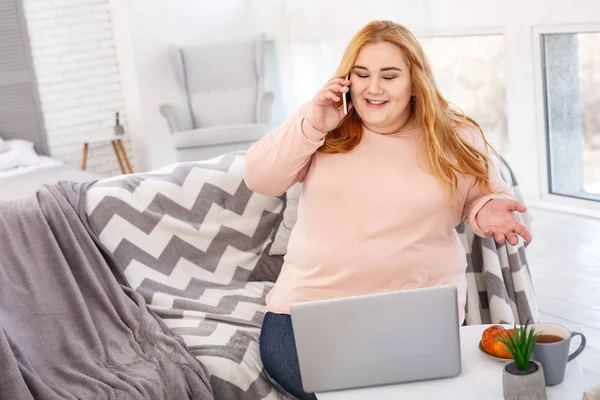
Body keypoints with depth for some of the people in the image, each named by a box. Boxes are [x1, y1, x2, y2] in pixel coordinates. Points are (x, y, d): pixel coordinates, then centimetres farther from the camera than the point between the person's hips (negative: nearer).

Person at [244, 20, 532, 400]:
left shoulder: (455, 136, 0)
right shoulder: (321, 119, 2)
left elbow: (486, 195, 11)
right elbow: (259, 180, -4)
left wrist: (486, 211, -14)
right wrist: (310, 128, -17)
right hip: (313, 298, 2)